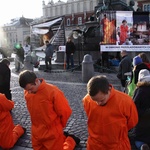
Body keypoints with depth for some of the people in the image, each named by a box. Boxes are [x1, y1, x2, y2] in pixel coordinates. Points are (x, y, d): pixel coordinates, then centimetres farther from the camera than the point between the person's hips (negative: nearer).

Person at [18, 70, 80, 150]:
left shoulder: (53, 91, -25)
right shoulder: (27, 92, -10)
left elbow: (65, 111, -16)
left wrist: (59, 126, -1)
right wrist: (38, 124, 13)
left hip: (53, 133, -5)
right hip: (37, 133, 5)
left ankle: (71, 139, 33)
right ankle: (63, 137, 33)